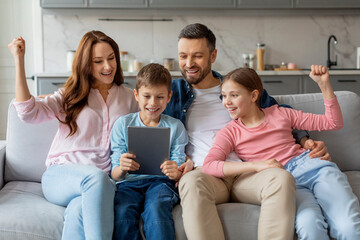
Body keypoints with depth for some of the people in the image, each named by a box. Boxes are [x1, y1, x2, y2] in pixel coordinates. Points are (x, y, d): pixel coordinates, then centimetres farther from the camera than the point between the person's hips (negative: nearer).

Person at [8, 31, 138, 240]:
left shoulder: (129, 98, 18)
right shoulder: (71, 95, 13)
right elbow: (28, 112, -3)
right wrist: (19, 60, -5)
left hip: (102, 181, 1)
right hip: (60, 175, -1)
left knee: (80, 210, -38)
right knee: (96, 176, -39)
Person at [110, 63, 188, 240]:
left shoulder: (175, 127, 13)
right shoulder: (123, 124, 11)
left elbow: (178, 173, 7)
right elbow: (115, 175, 5)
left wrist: (175, 173, -18)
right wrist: (121, 169, -20)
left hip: (160, 181, 0)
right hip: (129, 182, 1)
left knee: (156, 208, -35)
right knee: (122, 211, -33)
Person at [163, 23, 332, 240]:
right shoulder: (174, 91, 18)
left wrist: (306, 141, 5)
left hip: (246, 173, 2)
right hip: (204, 173, -1)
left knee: (281, 177, -32)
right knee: (192, 182, -39)